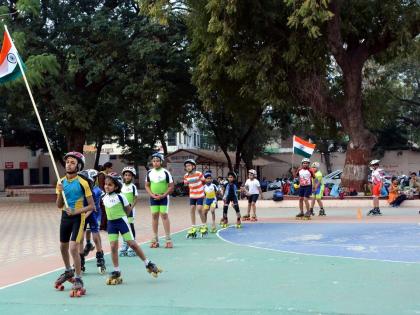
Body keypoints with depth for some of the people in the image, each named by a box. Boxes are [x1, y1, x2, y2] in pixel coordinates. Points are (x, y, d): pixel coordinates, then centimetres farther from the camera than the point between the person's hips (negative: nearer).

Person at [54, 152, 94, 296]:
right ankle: (68, 271, 45)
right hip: (65, 216, 6)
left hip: (78, 217, -6)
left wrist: (75, 212, -22)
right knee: (63, 247, 20)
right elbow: (59, 205, 5)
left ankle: (78, 280, -4)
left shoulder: (82, 183, -12)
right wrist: (60, 193, -13)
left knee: (73, 248, -17)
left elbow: (91, 206, -11)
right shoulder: (61, 182, 3)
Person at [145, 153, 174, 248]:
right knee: (154, 216, 5)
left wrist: (163, 195, -15)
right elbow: (147, 186, 8)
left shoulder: (165, 172, -8)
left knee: (164, 215, -7)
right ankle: (155, 240, 12)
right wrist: (152, 195, -7)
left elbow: (171, 186, -7)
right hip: (153, 198, 4)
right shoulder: (149, 173, 2)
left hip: (163, 197, -3)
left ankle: (168, 239, -2)